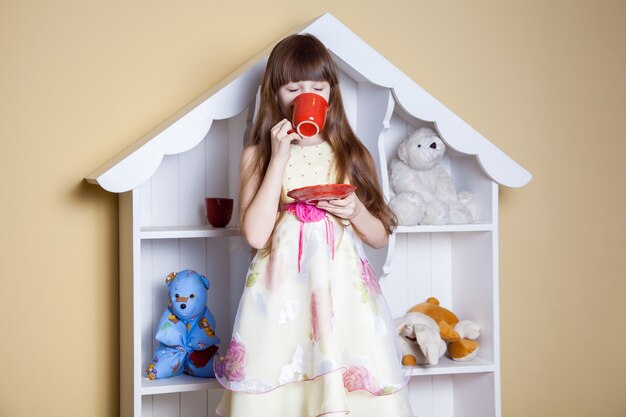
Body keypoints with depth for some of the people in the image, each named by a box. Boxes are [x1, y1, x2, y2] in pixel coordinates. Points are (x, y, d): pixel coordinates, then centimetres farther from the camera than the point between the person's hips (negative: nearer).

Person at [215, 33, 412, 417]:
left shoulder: (351, 154, 9)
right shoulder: (258, 155, 3)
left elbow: (380, 236, 12)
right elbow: (256, 234, -11)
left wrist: (355, 213, -9)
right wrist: (280, 157, -10)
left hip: (344, 294, 2)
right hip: (282, 295, -1)